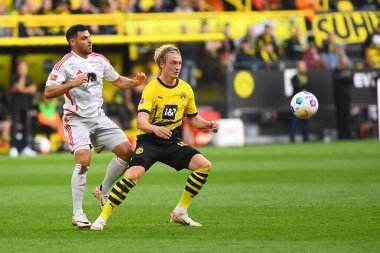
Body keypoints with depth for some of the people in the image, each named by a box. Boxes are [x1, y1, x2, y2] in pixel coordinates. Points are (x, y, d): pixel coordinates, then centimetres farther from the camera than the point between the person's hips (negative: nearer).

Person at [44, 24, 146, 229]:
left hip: (98, 117, 6)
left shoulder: (99, 60, 9)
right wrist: (73, 83, -26)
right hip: (77, 120, -6)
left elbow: (117, 80, 22)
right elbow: (48, 93, -16)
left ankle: (103, 191, 20)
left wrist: (135, 82, 3)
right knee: (84, 160, -24)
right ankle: (77, 214, -15)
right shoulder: (65, 64, -9)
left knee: (126, 151, -3)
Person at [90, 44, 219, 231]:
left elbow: (193, 119, 18)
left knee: (204, 165, -13)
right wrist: (154, 128, -44)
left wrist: (209, 125, -2)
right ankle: (102, 218, -16)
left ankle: (180, 212, 0)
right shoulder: (151, 89, -12)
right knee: (133, 174, -28)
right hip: (149, 141, -5)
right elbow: (140, 121, -23)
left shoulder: (186, 89, 5)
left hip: (173, 142, 5)